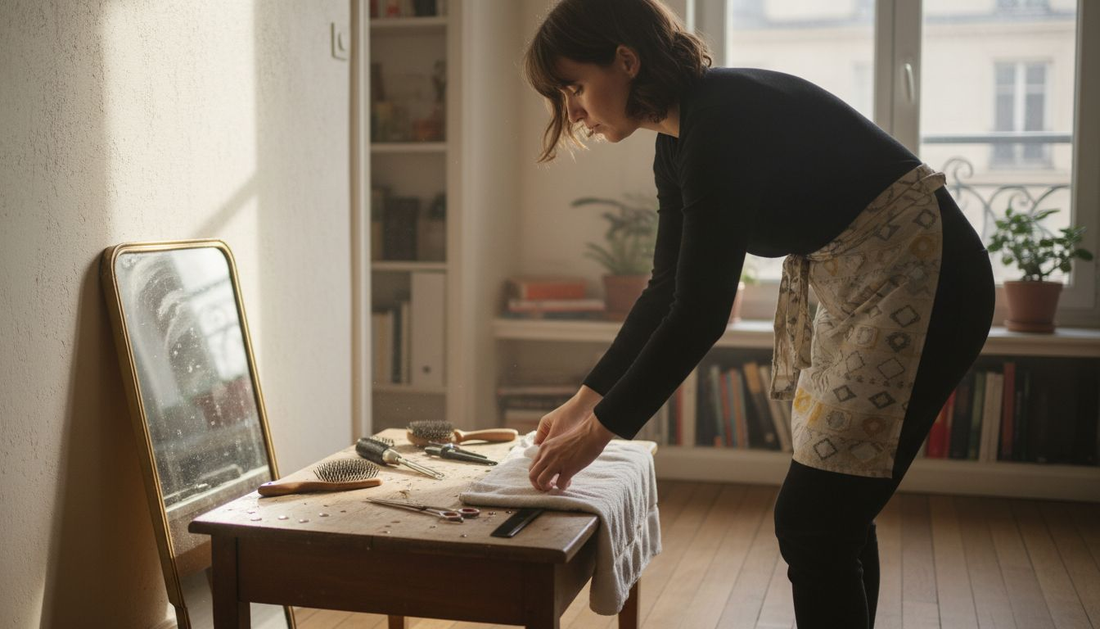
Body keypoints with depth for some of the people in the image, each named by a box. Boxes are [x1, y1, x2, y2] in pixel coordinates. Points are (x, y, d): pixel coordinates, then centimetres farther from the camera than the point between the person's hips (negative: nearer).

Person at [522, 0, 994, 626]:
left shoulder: (724, 122, -24)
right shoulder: (678, 142, 5)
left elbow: (700, 313, -26)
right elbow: (669, 291, 11)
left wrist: (599, 430, -17)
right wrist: (585, 401, 9)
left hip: (921, 285, -9)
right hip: (850, 289, 10)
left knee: (811, 521, -8)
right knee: (836, 514, 14)